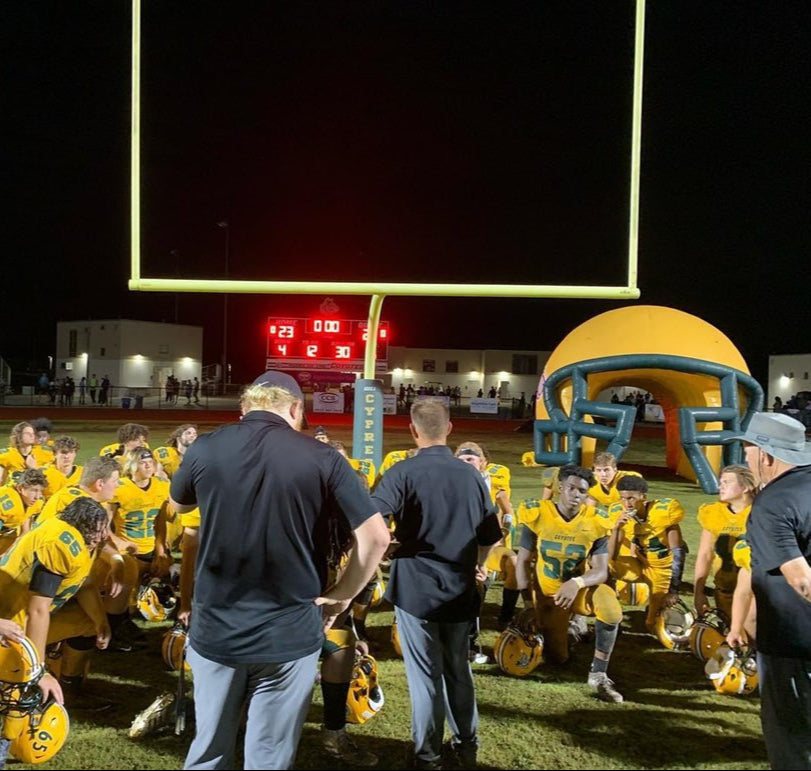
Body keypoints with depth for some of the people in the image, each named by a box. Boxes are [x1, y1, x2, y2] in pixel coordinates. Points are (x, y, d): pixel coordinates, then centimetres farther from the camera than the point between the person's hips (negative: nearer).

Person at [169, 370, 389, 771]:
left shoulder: (204, 448, -4)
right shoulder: (322, 458, -10)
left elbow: (178, 505, 16)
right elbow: (376, 537, -12)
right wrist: (341, 595, 1)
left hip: (214, 630, 2)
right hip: (289, 635, -2)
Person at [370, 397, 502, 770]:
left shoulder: (403, 472, -12)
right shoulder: (472, 474, 3)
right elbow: (491, 535, 11)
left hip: (415, 589, -4)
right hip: (460, 591, 4)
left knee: (425, 675, 7)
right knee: (458, 669, 20)